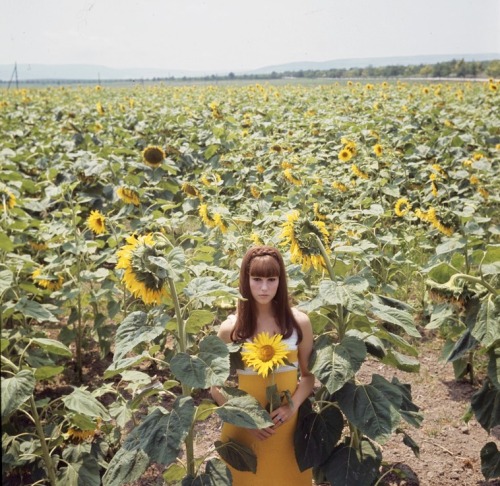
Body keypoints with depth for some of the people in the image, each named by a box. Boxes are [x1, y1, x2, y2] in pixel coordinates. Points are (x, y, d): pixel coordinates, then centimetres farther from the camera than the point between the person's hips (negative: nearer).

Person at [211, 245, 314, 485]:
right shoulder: (231, 328, -9)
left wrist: (293, 405, -12)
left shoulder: (299, 322, -6)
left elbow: (309, 374, 4)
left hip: (288, 424, 1)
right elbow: (215, 386, -3)